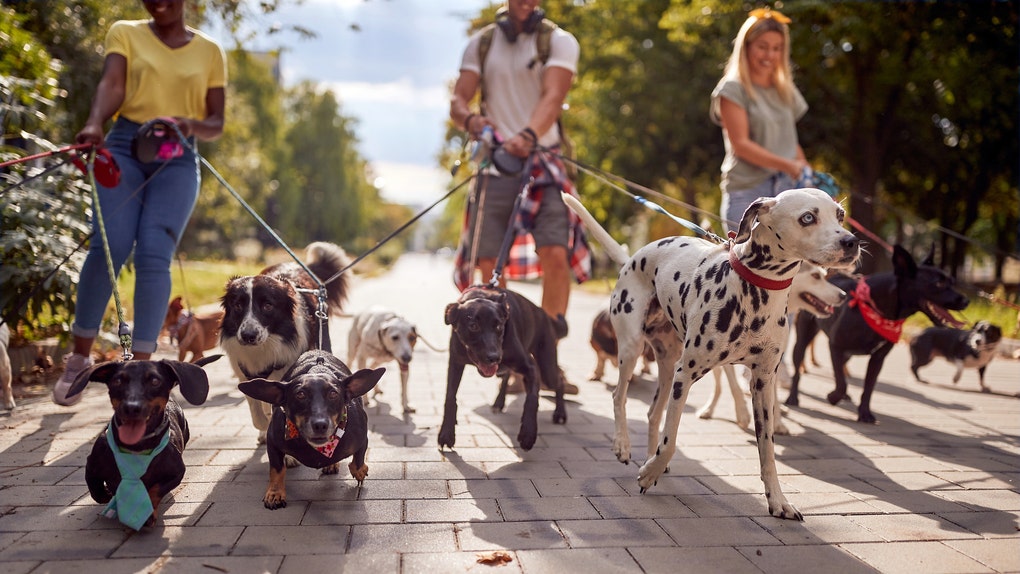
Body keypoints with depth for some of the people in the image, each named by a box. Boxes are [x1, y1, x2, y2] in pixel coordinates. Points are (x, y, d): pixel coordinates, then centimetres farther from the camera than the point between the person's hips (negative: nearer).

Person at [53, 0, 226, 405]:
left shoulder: (209, 52, 12)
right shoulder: (125, 33, 11)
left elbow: (217, 125, 10)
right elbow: (111, 86, -7)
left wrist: (191, 125, -13)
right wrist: (94, 123, -28)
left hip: (177, 160, 0)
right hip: (123, 147, 0)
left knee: (154, 256, -15)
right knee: (109, 248, -15)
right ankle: (80, 355, 2)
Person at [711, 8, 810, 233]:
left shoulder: (786, 91, 18)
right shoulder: (732, 89, -1)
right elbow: (740, 144, -9)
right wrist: (787, 165, -19)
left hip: (787, 189, 5)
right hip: (747, 191, -5)